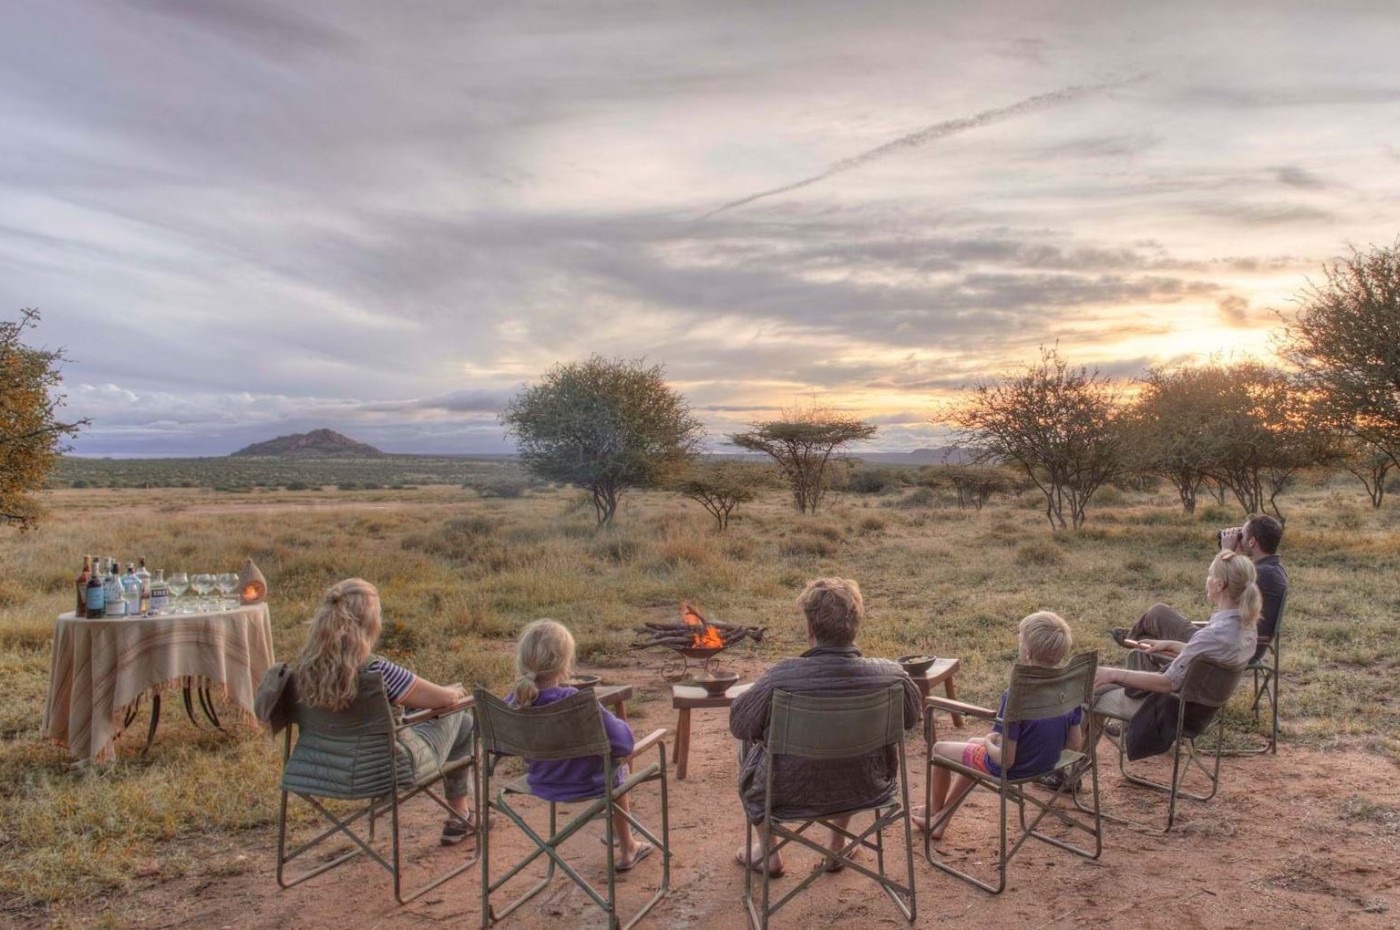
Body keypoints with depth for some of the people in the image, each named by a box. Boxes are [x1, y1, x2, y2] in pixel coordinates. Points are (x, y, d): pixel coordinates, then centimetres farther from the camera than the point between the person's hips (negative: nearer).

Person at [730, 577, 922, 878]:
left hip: (794, 795, -2)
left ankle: (769, 853, 41)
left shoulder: (781, 678, -29)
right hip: (865, 791, 3)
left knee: (750, 745, 28)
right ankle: (837, 845, 45)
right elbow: (912, 717, 1)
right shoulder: (891, 675, -21)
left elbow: (739, 725, -12)